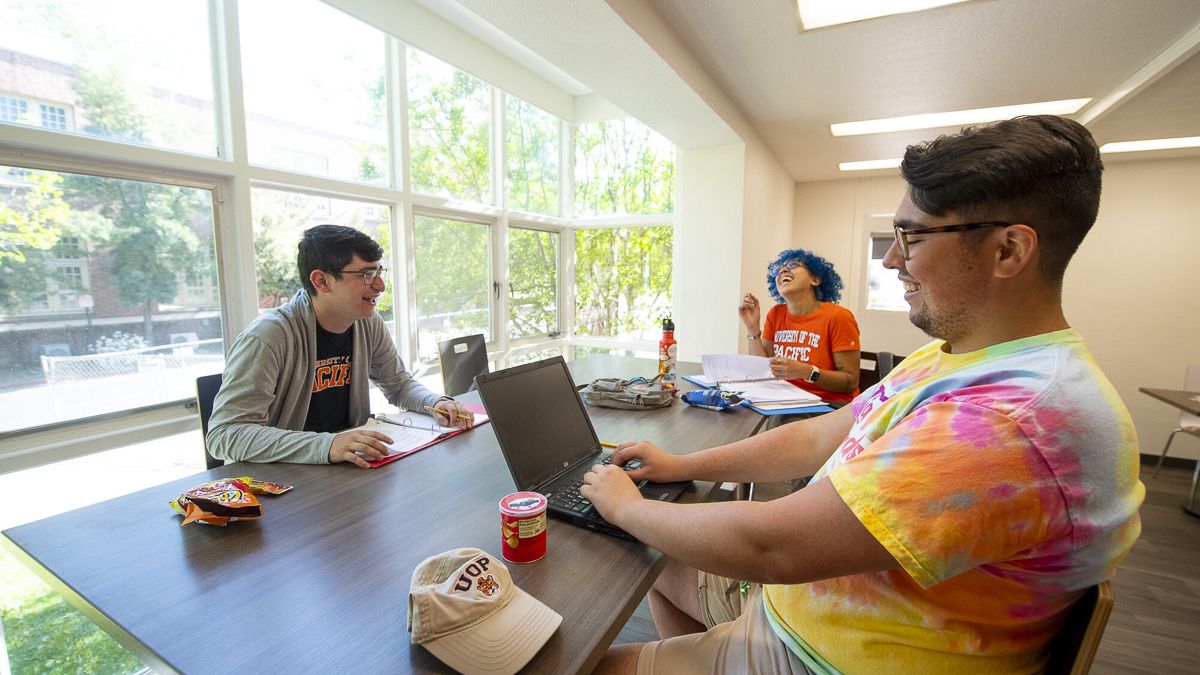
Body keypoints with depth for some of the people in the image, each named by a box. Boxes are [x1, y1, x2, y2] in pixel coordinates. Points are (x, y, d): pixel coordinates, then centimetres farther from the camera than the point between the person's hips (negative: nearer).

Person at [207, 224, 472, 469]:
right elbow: (224, 433, -23)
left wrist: (438, 404, -8)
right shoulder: (268, 337, -18)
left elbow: (399, 383, 12)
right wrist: (325, 446, -36)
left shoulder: (369, 324, 0)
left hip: (349, 465, 5)